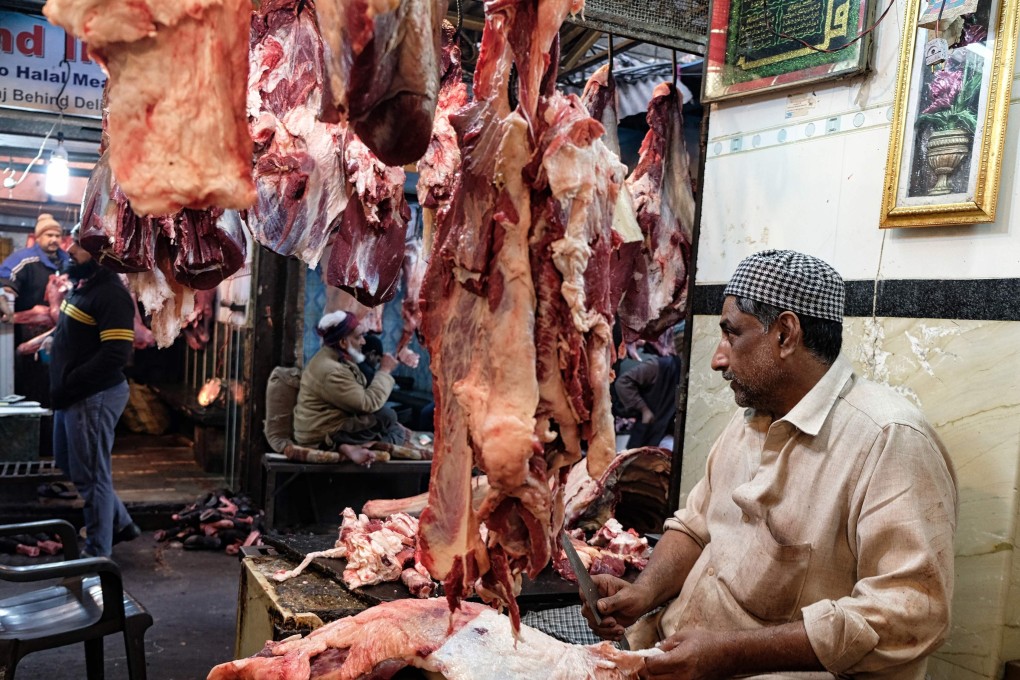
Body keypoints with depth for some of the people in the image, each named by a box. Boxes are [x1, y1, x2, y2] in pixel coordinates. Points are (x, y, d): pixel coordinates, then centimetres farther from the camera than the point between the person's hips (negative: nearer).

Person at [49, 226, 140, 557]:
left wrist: (68, 387, -20)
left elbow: (115, 355, -25)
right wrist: (61, 388, 9)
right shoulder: (81, 285, 12)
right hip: (72, 396, 10)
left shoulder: (111, 294, -18)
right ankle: (120, 524, 33)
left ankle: (97, 553, 15)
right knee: (67, 468, 20)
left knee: (90, 475, 0)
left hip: (94, 397, -10)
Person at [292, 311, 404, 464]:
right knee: (386, 416, -20)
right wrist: (385, 371, -16)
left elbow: (361, 399, 11)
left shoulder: (339, 359, 8)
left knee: (398, 432, 10)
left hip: (333, 425, 10)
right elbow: (369, 403, -26)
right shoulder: (330, 370, -25)